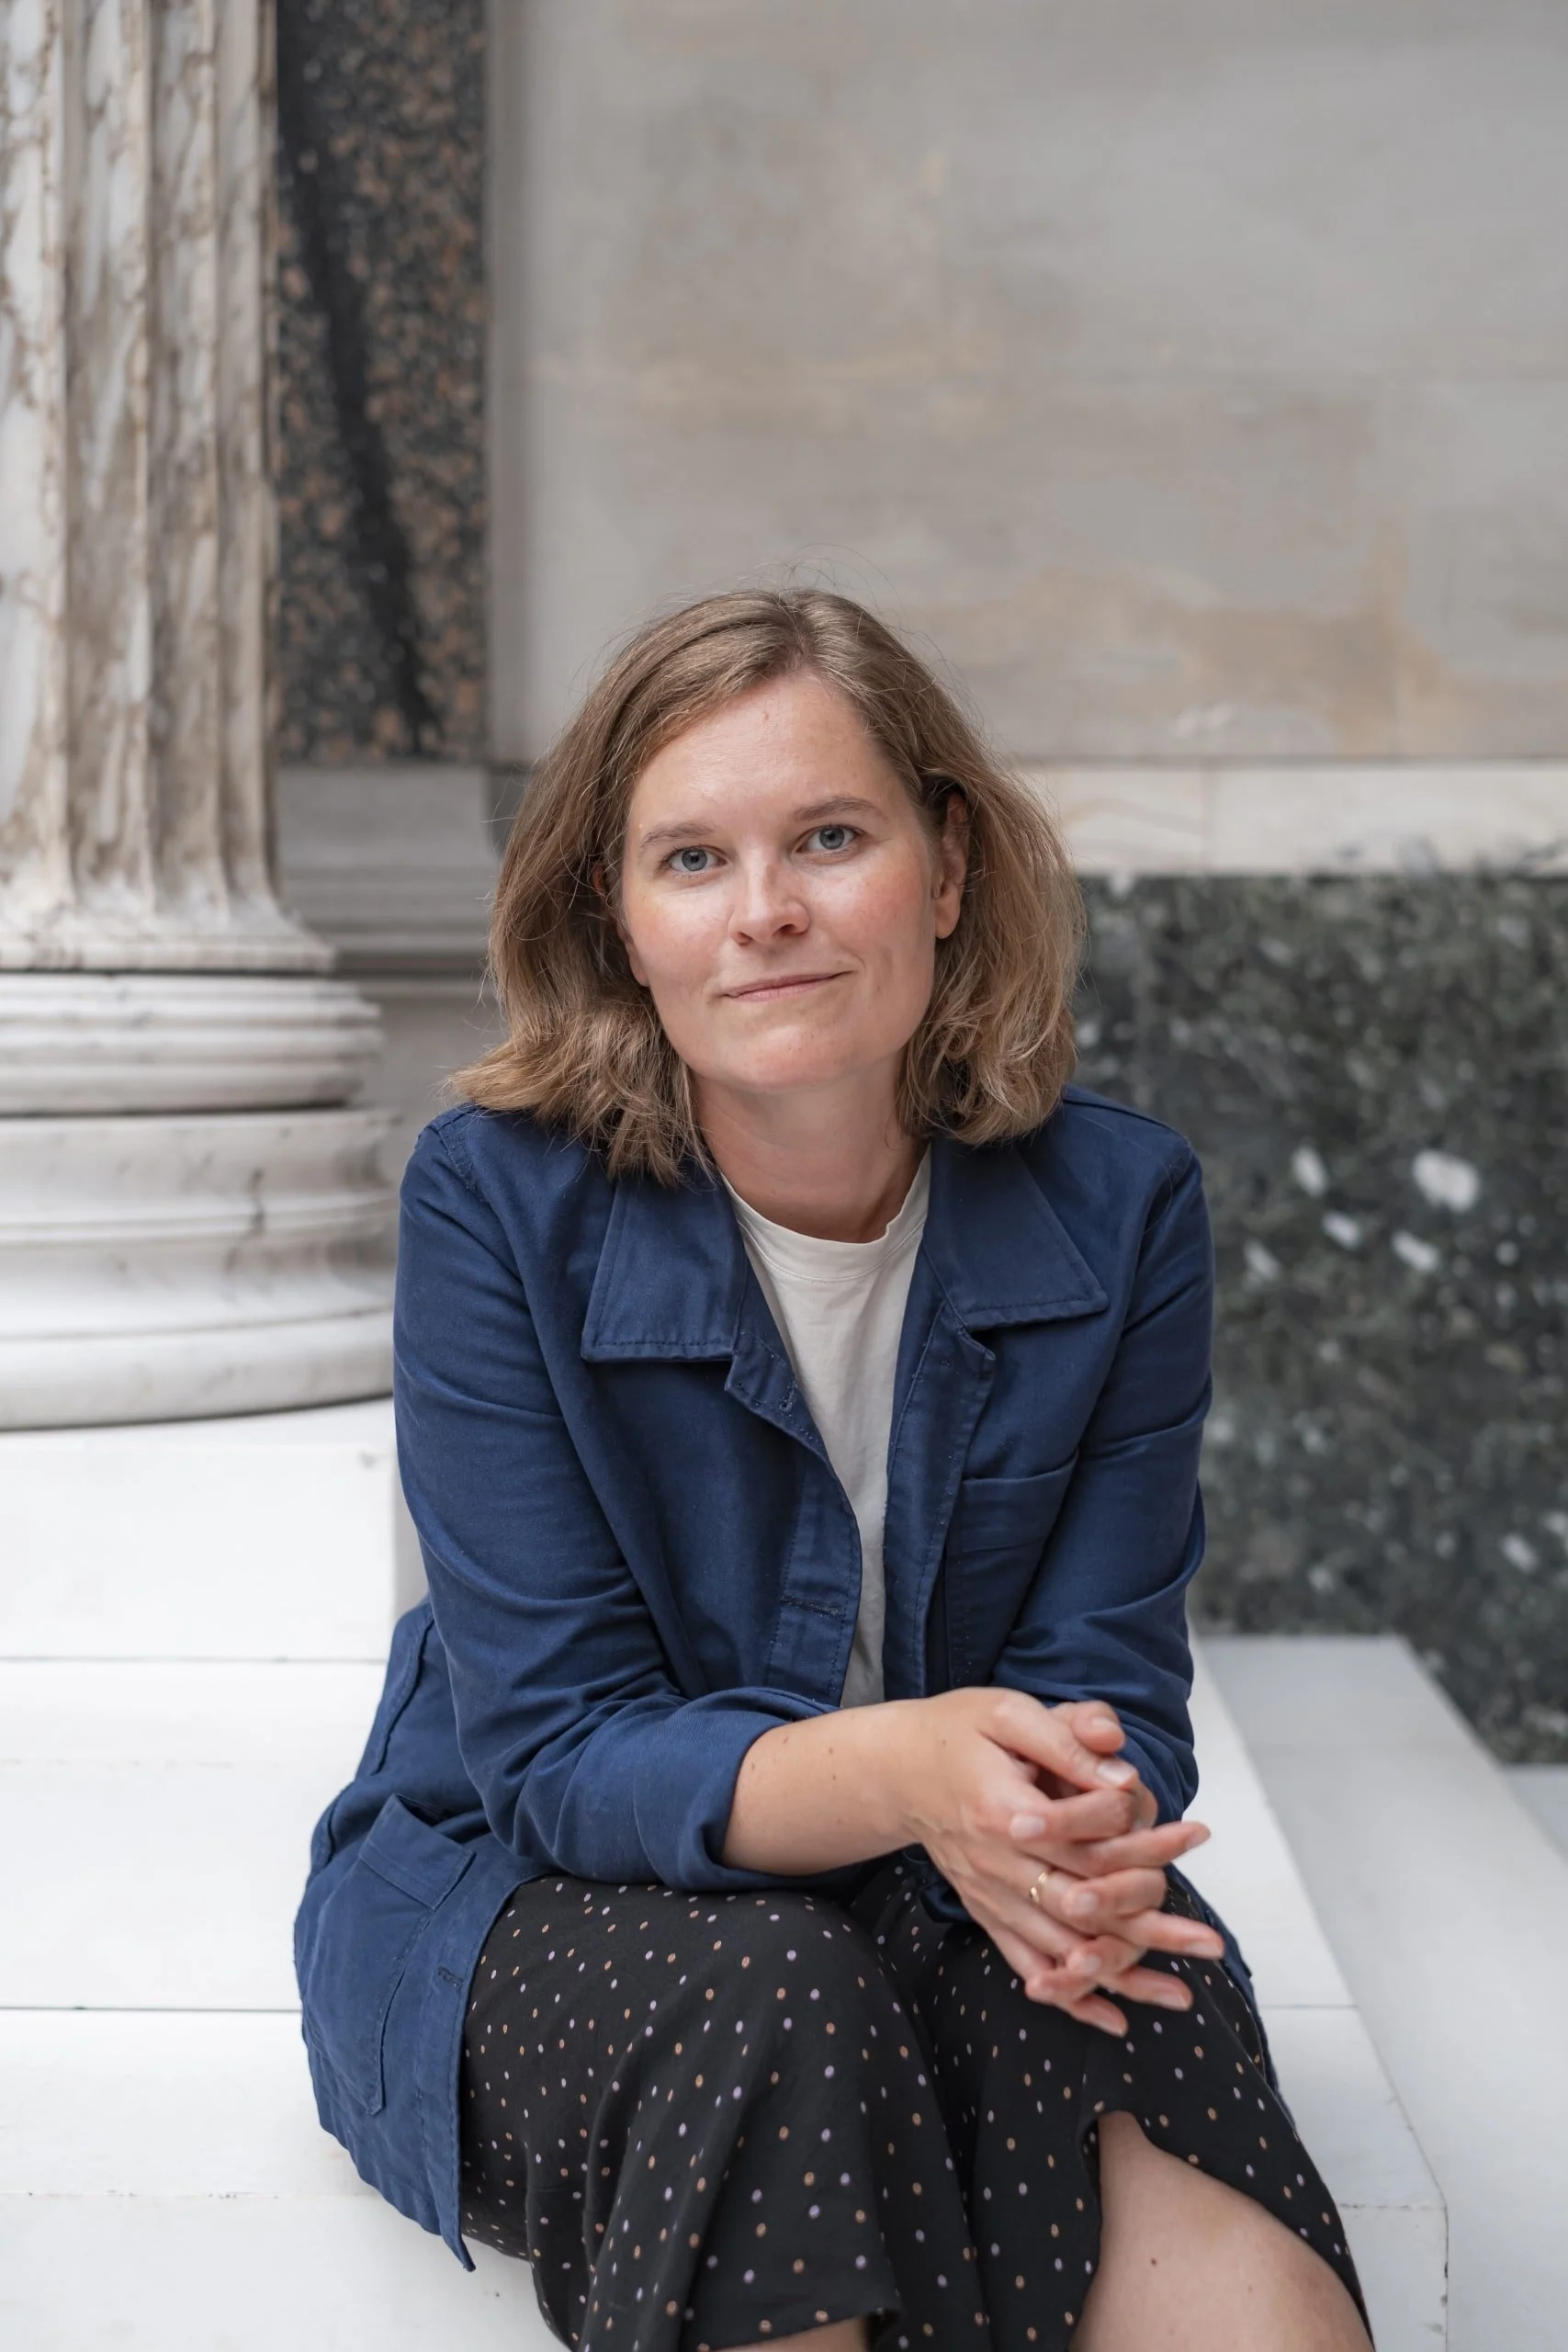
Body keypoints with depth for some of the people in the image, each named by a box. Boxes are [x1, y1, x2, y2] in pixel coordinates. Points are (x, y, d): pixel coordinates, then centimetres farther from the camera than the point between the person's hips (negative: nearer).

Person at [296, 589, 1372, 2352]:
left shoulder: (1118, 1204, -8)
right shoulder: (498, 1202, -16)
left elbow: (1106, 1684, -6)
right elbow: (560, 1745, -17)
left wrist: (1078, 1847, -32)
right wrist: (904, 1773, -37)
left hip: (954, 1901, 1)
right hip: (543, 1907, 0)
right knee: (767, 2005, -34)